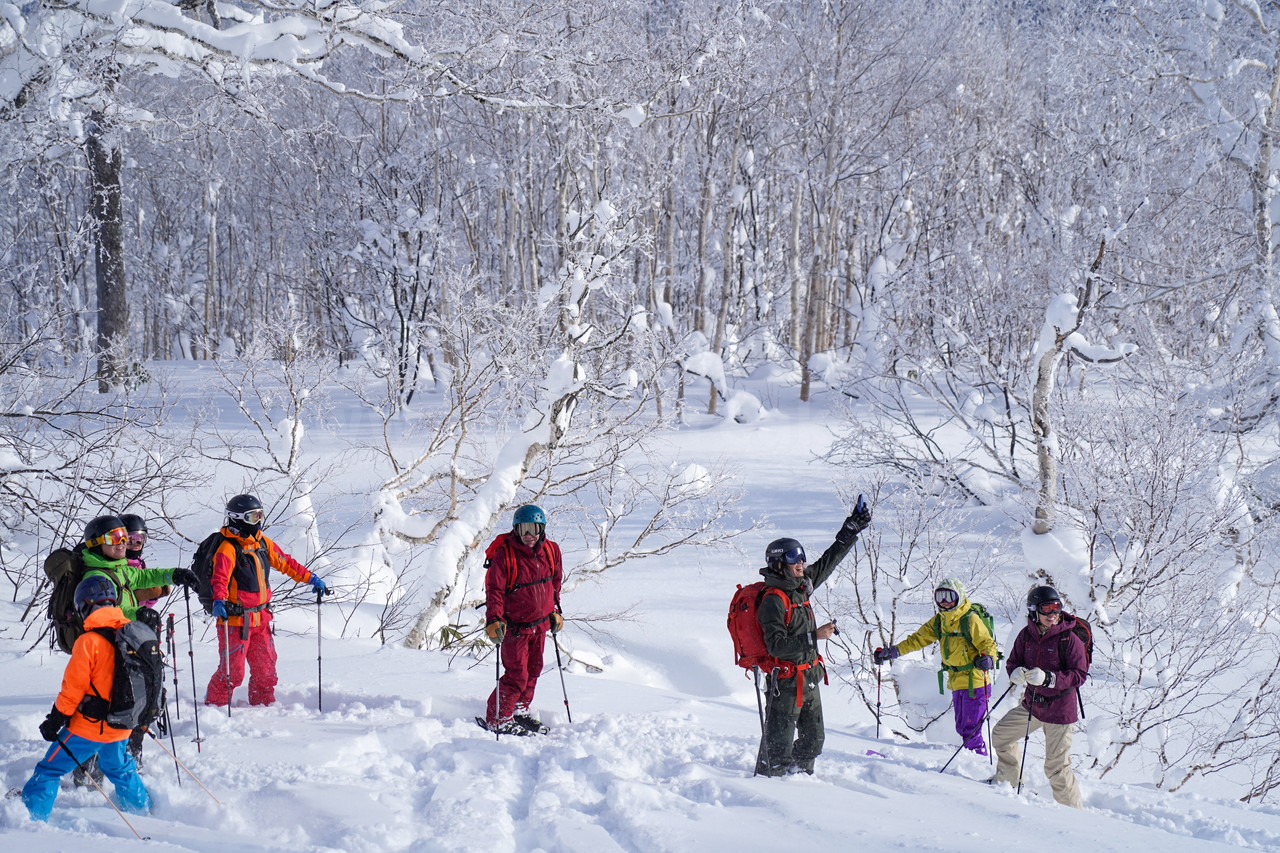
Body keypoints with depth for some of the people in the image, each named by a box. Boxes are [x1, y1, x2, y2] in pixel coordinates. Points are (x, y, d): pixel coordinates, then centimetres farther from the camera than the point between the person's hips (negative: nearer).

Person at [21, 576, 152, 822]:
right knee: (118, 767, 30)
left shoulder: (89, 641, -20)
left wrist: (55, 720, -4)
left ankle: (32, 816, 1)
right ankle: (141, 808, 41)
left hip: (89, 727, -6)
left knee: (49, 770, 5)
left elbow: (73, 687, -16)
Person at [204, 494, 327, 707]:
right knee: (232, 671, -6)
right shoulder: (228, 548, -14)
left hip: (260, 617, 7)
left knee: (266, 666, 13)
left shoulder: (263, 543, 10)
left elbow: (285, 563, 21)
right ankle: (214, 706, 8)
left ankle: (264, 705, 28)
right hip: (236, 618, -7)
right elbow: (220, 577, -26)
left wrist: (311, 578, 21)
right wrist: (218, 601, -42)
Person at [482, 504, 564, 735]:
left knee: (533, 670, 17)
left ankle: (520, 710, 37)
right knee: (517, 675, -7)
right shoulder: (504, 554, -18)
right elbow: (494, 590, -17)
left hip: (540, 623, 6)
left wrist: (555, 612, 18)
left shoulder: (550, 551, -1)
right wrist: (493, 620, -27)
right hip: (514, 626, -6)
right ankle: (497, 719, 9)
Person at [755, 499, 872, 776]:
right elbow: (778, 646, -23)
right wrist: (814, 636, -23)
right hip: (786, 682, -9)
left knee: (814, 740, 16)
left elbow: (828, 561, 20)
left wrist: (852, 530, 20)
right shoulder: (773, 600, -17)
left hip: (810, 680, 9)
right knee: (779, 744, -3)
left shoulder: (801, 587, 7)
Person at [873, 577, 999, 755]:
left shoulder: (970, 620, -11)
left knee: (970, 729, -10)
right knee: (962, 728, 11)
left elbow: (988, 643, -13)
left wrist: (987, 658, -35)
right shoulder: (938, 622, 10)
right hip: (956, 682, 7)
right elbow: (918, 639, 12)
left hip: (975, 681, -7)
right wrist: (892, 651, 4)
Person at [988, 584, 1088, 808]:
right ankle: (1009, 779, 43)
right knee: (1001, 735, 20)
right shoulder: (1027, 635, -1)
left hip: (1060, 709, -6)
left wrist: (1048, 678, -30)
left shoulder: (1069, 638, -16)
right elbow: (1013, 662, 8)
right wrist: (1016, 672, -17)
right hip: (1032, 704, 6)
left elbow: (1080, 674, -18)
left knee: (1056, 766, -5)